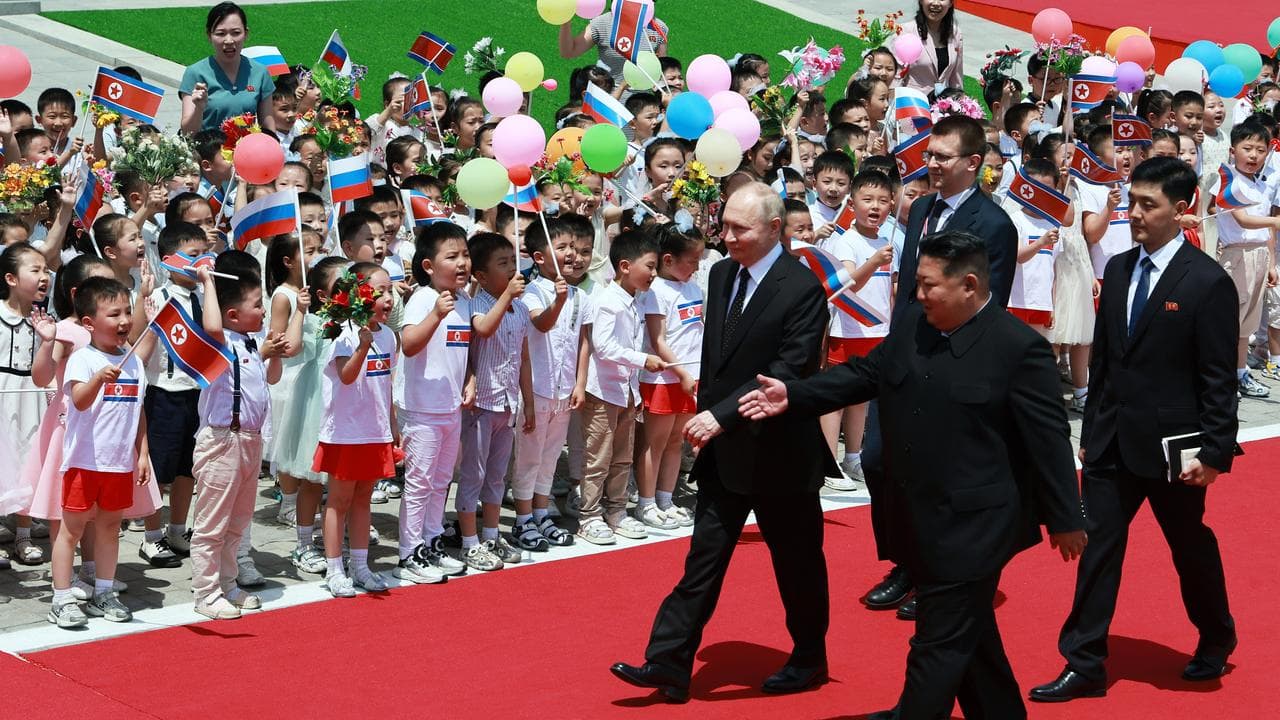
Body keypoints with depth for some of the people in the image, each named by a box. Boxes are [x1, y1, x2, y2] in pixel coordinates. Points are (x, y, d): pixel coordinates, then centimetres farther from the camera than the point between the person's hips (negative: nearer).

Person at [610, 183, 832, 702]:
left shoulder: (802, 289, -17)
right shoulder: (722, 274, 5)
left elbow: (787, 372, -23)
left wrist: (722, 416, -27)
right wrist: (705, 416, 8)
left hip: (778, 450, -6)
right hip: (724, 449, 6)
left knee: (797, 562, 11)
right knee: (703, 561, 5)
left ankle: (809, 659, 29)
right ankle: (668, 665, 4)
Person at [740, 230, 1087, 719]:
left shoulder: (1020, 348, -15)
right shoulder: (912, 324, 4)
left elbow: (1049, 438, -12)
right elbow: (865, 374, 13)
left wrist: (1066, 520, -9)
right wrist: (793, 396, 2)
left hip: (971, 527, -7)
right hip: (918, 522, 7)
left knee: (939, 646, -2)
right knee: (968, 636, 20)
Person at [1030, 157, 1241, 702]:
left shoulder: (1208, 282, -12)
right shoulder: (1118, 270, 5)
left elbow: (1219, 378, -12)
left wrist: (1215, 452, -14)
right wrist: (1091, 431, 12)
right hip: (1112, 443, 5)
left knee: (1191, 546, 14)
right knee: (1098, 549, 3)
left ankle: (1216, 640, 37)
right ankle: (1084, 666, 9)